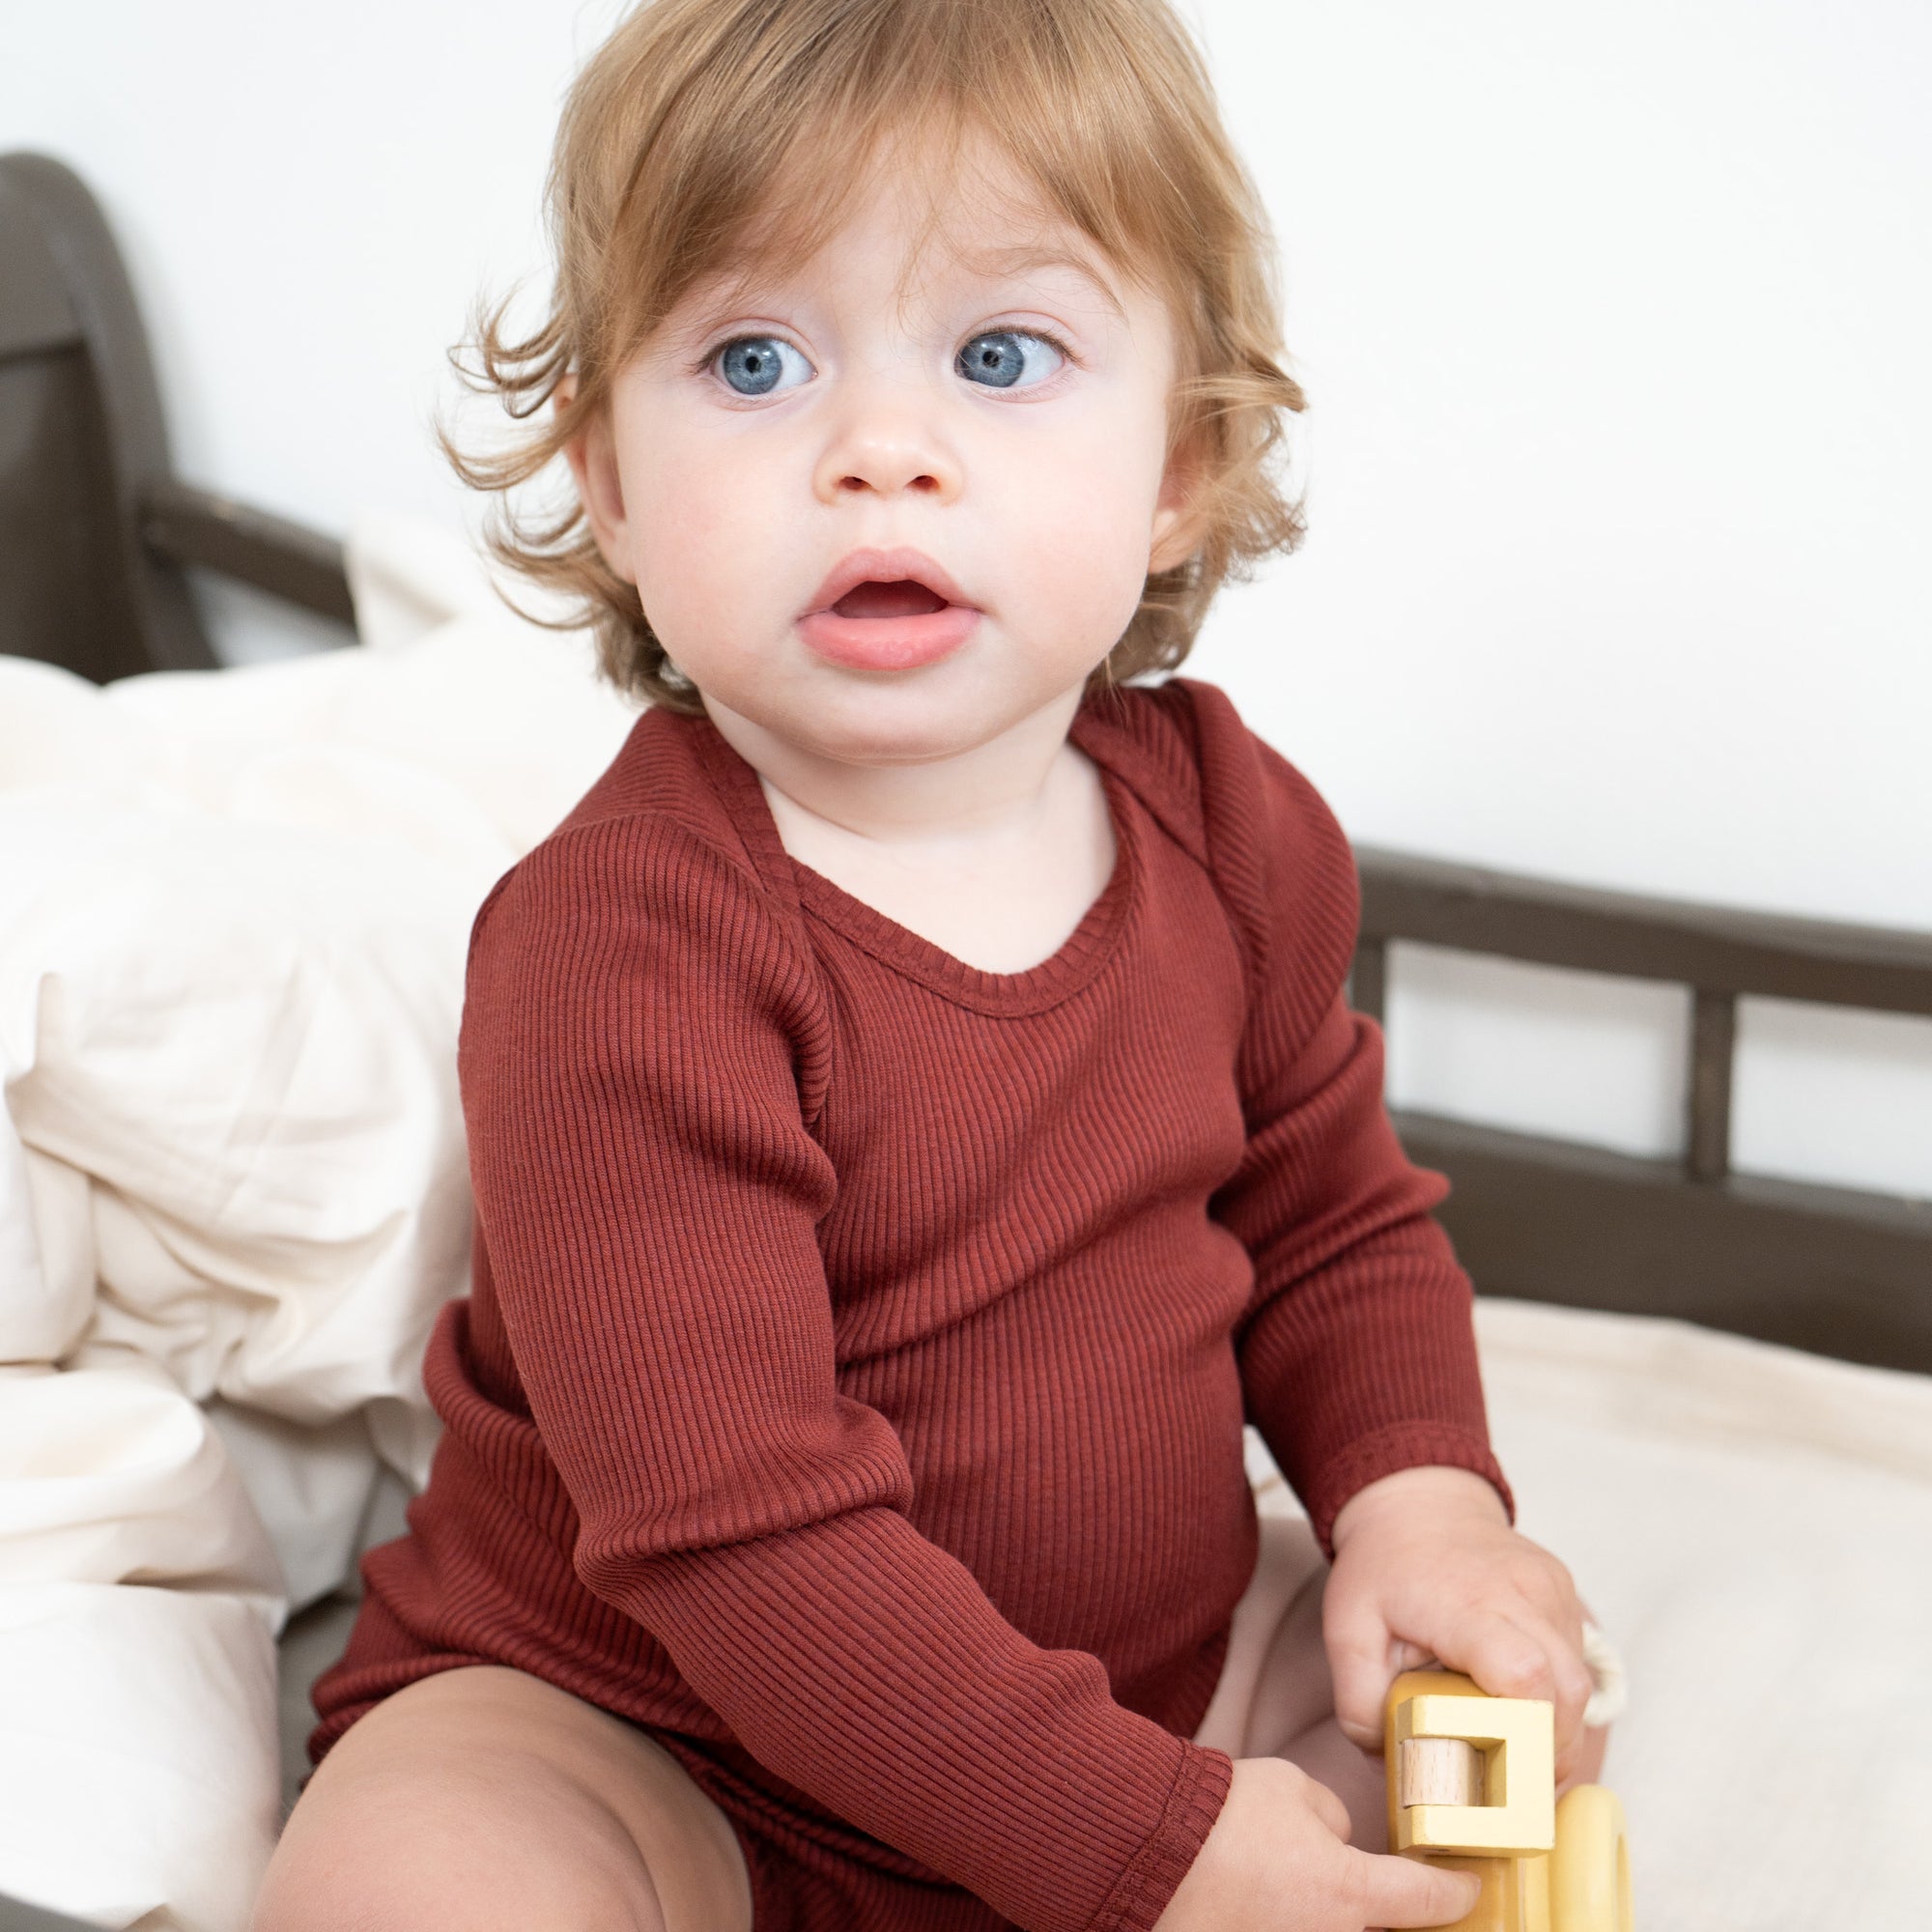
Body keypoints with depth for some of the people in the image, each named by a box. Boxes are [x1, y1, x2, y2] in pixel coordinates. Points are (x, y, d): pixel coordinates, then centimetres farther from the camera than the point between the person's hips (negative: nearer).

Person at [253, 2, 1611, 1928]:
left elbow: (1333, 1217, 10)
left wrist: (1414, 1490, -10)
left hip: (1151, 1659, 6)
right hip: (649, 1740, -5)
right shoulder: (619, 953, -28)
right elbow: (733, 1523, -30)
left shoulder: (1231, 825, -6)